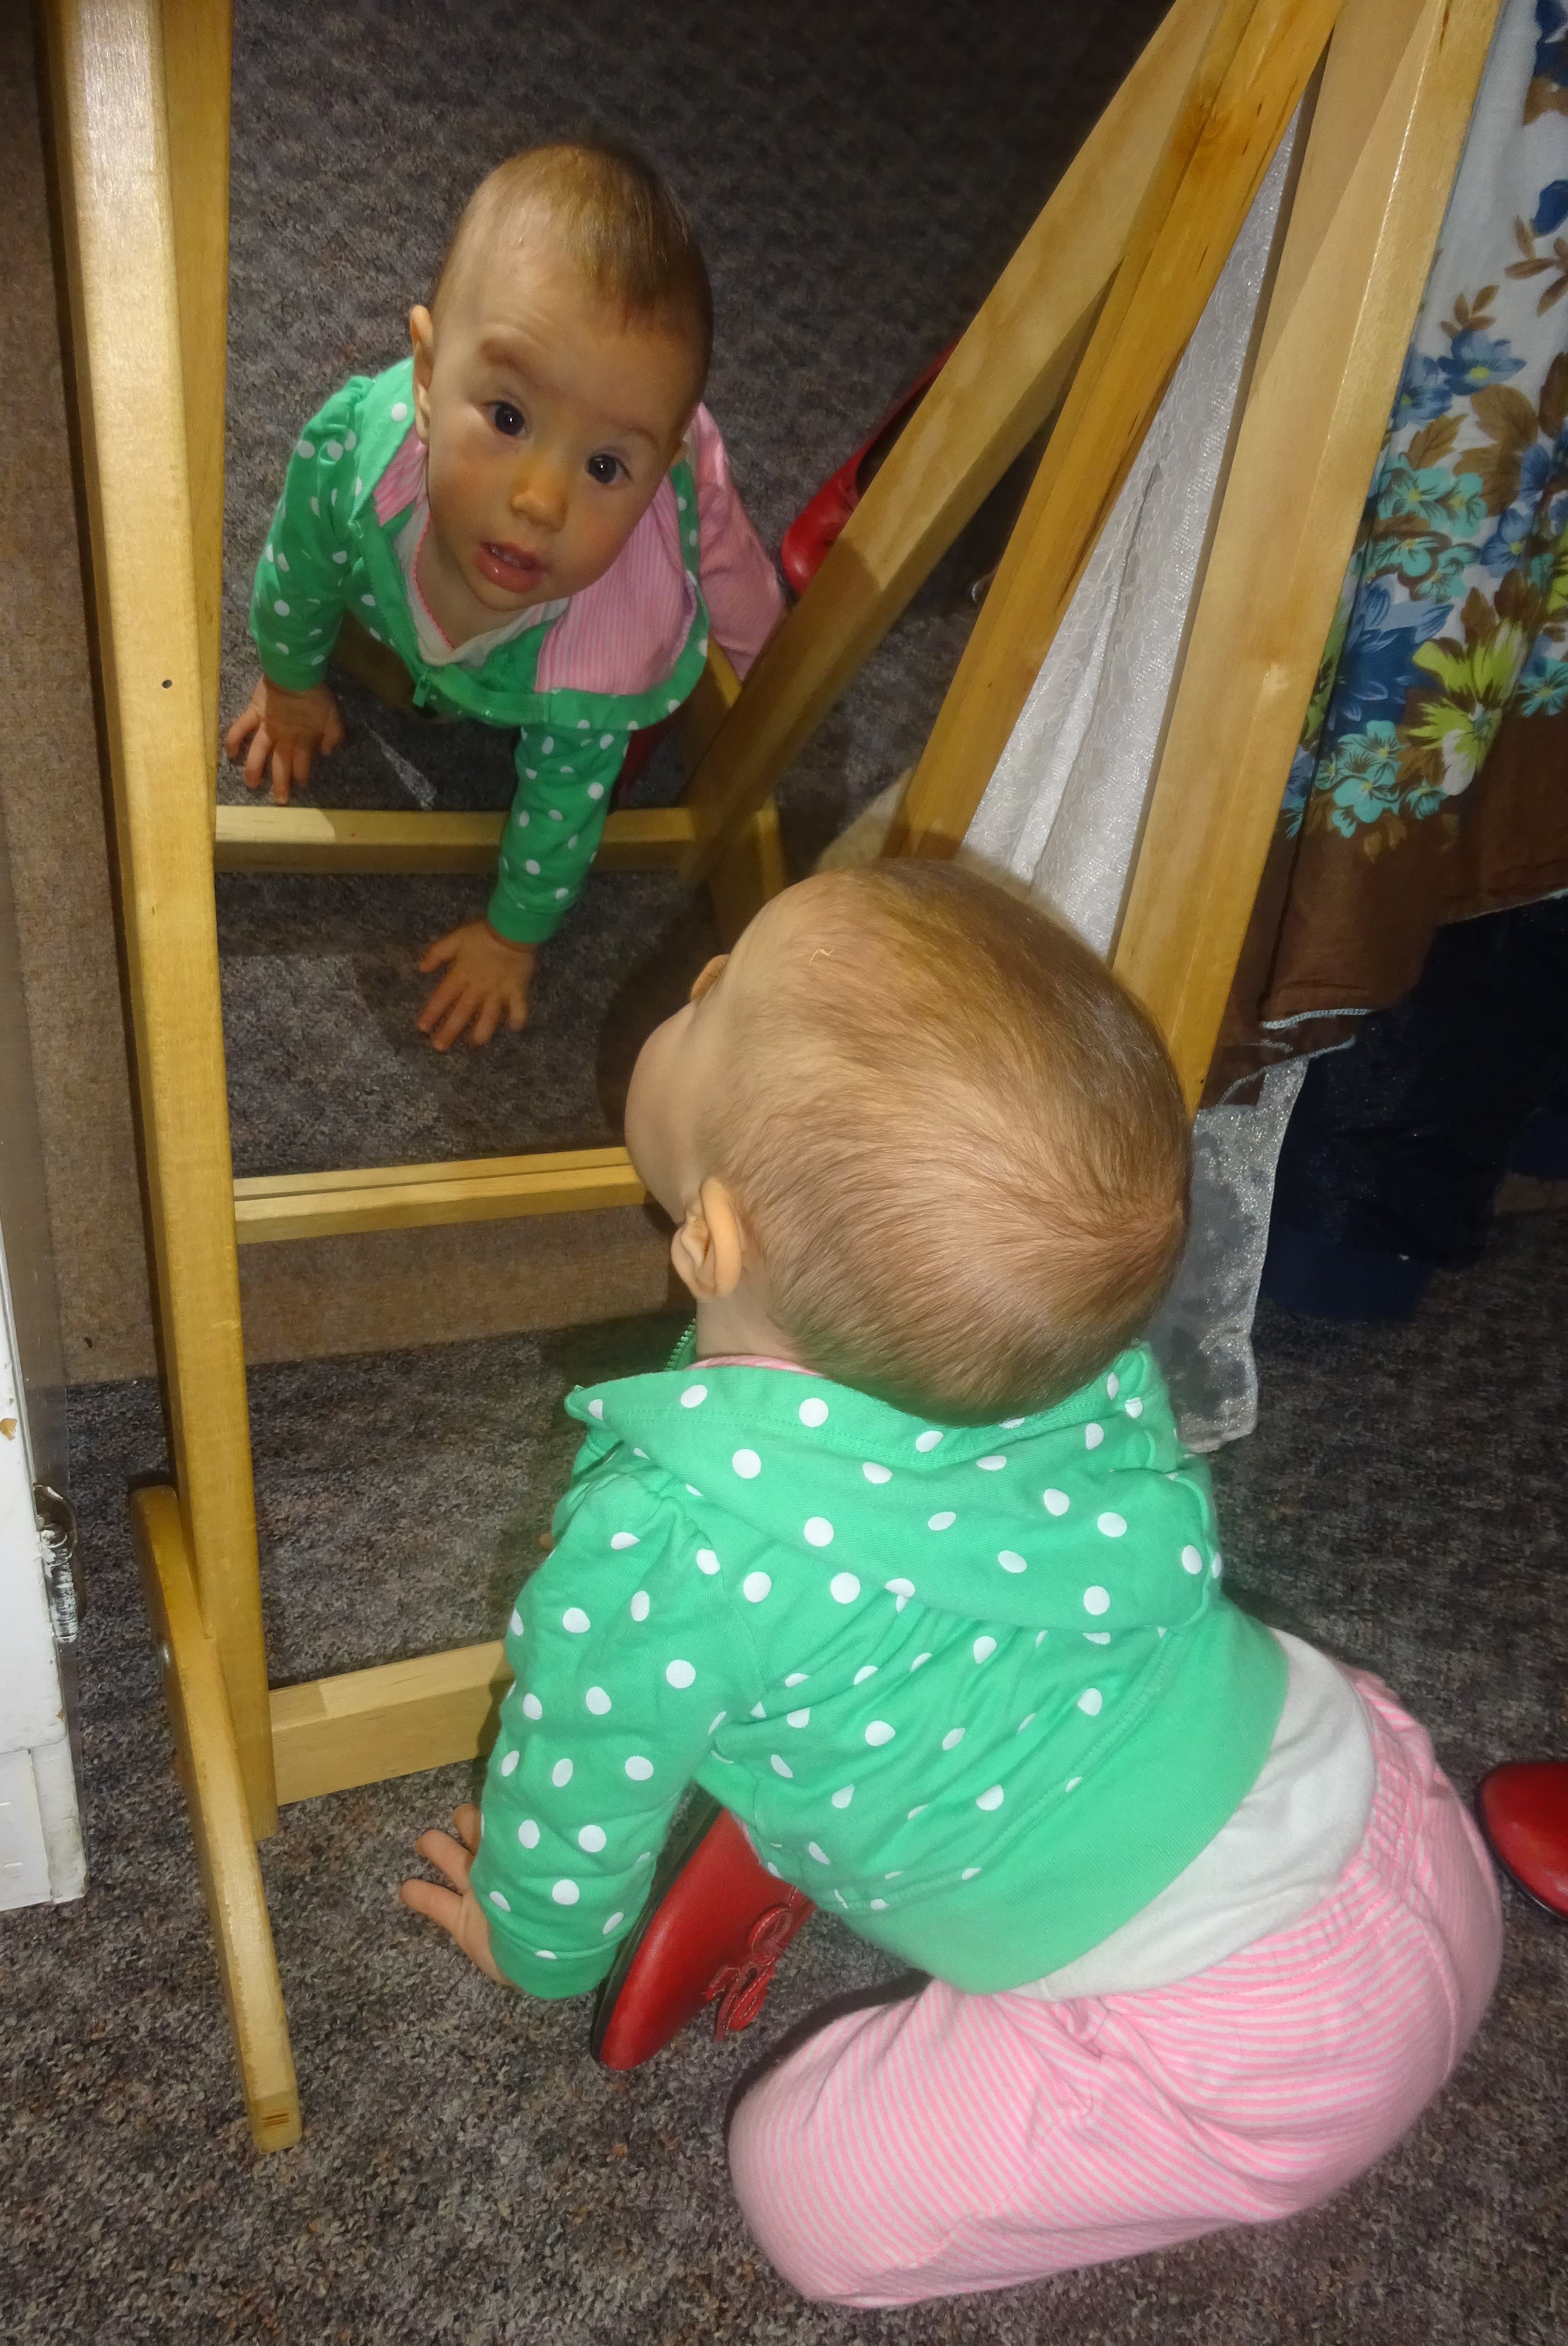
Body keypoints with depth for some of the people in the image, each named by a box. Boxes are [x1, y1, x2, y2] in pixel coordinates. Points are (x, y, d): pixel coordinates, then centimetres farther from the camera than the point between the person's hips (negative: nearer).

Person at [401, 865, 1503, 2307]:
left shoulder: (662, 1547, -27)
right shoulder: (1089, 1346, -10)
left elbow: (575, 1808, -6)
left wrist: (533, 1947, 18)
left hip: (1244, 2056, -6)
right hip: (1407, 1835, 6)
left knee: (808, 2189, 8)